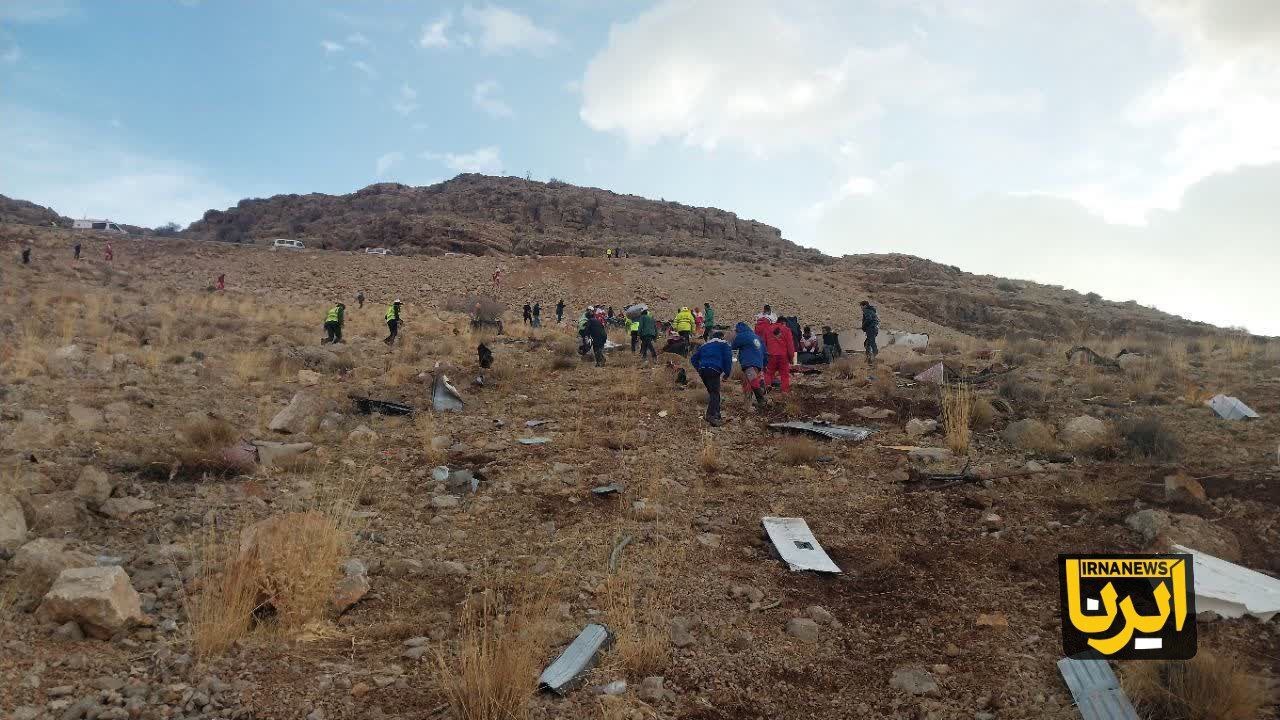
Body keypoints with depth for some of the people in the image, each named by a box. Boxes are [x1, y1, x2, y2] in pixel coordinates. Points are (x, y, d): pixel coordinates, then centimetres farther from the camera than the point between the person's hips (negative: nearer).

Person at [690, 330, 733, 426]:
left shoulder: (704, 345, 29)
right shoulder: (723, 344, 14)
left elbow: (693, 359, 27)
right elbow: (728, 359, 2)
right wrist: (727, 373, 8)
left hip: (702, 370, 6)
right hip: (714, 370, -6)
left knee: (713, 393, 16)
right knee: (715, 393, -8)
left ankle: (717, 416, 18)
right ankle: (711, 416, -24)